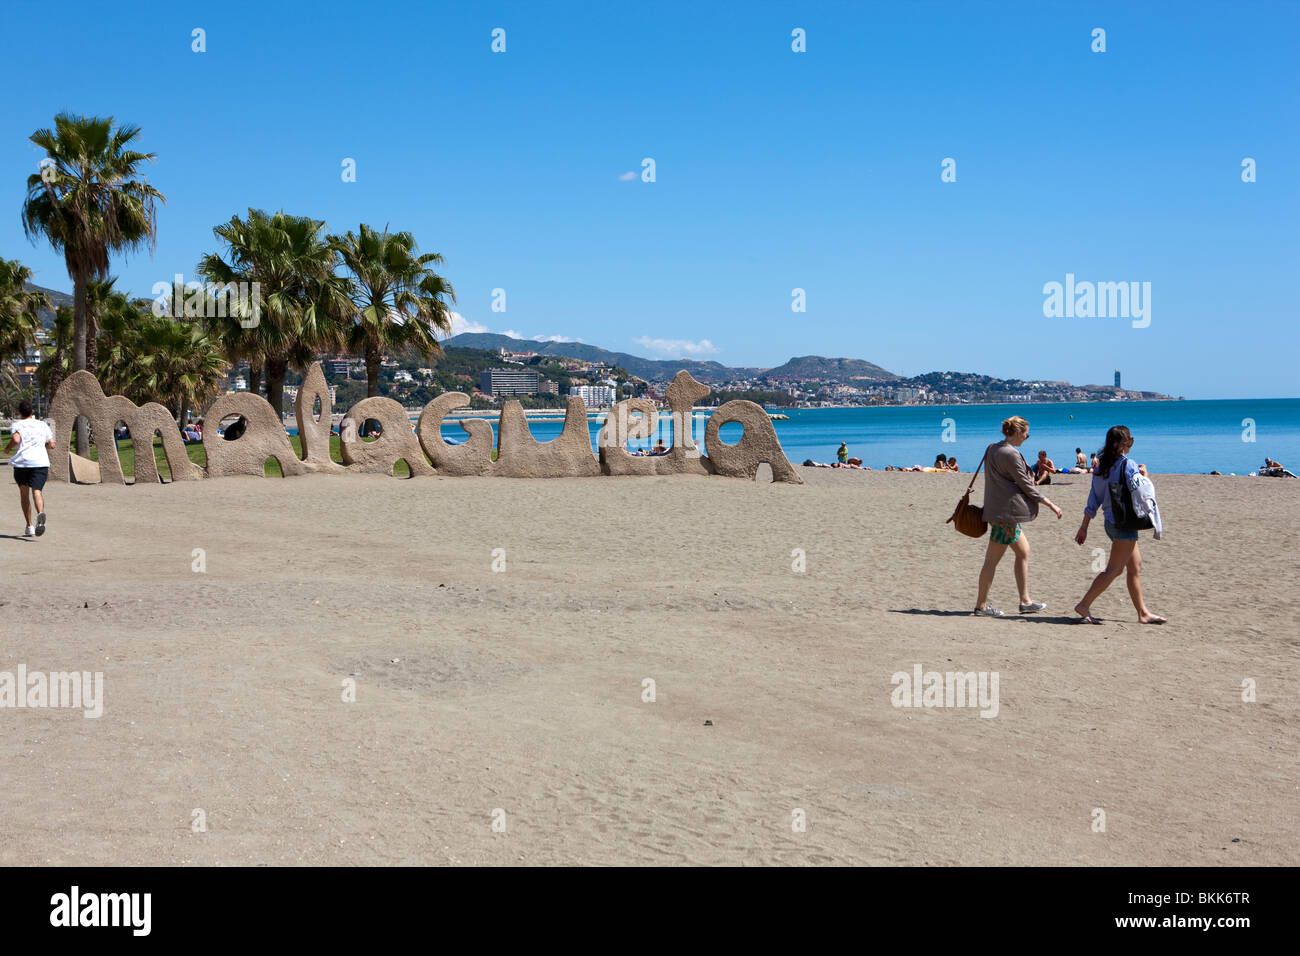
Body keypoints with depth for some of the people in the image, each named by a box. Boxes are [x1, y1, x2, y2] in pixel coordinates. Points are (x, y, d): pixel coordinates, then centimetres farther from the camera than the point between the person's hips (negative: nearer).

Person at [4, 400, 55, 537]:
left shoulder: (17, 425, 5)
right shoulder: (42, 425, 14)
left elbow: (16, 439, -15)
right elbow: (52, 445, 16)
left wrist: (8, 448, 4)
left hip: (21, 463, -1)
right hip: (40, 463, 1)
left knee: (24, 493, 15)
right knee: (37, 491, -13)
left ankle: (29, 526, 15)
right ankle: (40, 513, -45)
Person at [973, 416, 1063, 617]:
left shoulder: (993, 448, 12)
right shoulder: (1010, 454, -16)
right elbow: (1027, 486, -13)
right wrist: (1051, 505, -5)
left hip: (997, 509, 10)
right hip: (1005, 511, -10)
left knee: (1023, 551, 14)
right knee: (993, 559, -4)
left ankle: (1025, 601, 17)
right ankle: (981, 605, 1)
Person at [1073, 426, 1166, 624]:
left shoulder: (1101, 467, 7)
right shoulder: (1128, 466, -15)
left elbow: (1093, 500, 9)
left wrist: (1084, 527, 12)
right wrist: (1144, 474, -2)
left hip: (1111, 522, 8)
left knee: (1135, 567, 15)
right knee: (1113, 569, -3)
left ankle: (1143, 612, 20)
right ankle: (1084, 606, -5)